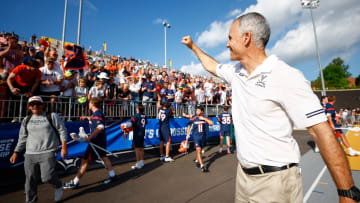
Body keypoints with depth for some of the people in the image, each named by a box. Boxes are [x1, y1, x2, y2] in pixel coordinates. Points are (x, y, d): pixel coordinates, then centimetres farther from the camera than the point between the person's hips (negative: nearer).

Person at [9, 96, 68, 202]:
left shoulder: (52, 116, 1)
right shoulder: (26, 120, 14)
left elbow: (62, 131, -1)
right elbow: (22, 138, 20)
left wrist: (64, 147, -7)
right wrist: (16, 152, 14)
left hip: (48, 153, -4)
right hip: (30, 154, 5)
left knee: (47, 177, -10)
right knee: (31, 180, 6)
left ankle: (58, 185, 22)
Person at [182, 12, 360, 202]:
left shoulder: (287, 77, -18)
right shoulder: (236, 72, 3)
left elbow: (321, 132, -19)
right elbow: (212, 66, 22)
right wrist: (193, 46, 30)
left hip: (275, 179, -6)